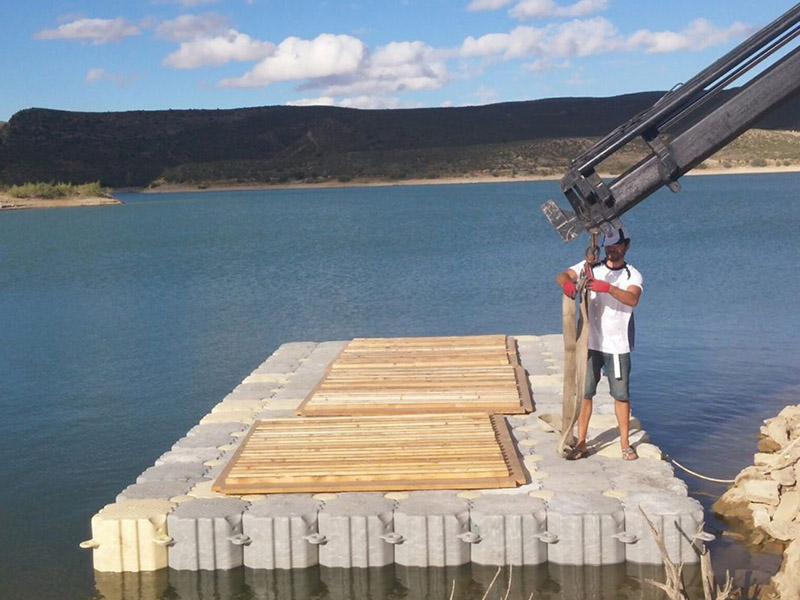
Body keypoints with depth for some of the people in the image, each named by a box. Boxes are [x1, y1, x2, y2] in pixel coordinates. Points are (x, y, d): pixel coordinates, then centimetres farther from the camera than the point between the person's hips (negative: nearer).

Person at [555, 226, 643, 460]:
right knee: (584, 393, 2)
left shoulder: (633, 275, 1)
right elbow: (561, 276, -4)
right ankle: (581, 443, 9)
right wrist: (567, 283, -29)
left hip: (618, 345, -1)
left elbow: (632, 299, -19)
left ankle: (625, 444, 16)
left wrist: (608, 287, -35)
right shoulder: (590, 267, 7)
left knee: (621, 395, 5)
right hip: (590, 343, 1)